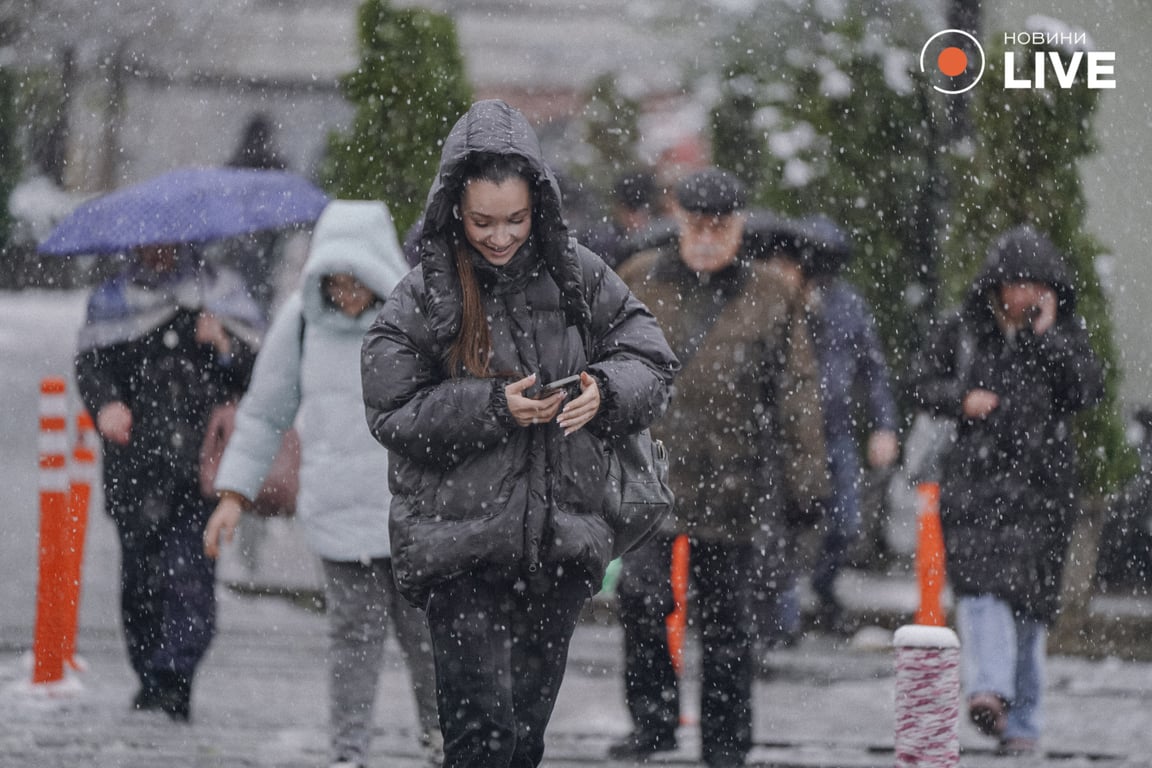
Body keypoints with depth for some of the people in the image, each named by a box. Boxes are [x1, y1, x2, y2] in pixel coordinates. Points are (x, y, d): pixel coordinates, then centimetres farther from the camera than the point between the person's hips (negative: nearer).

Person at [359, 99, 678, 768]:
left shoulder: (578, 277, 4)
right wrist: (493, 408, -19)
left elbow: (652, 366, 8)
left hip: (559, 542, 4)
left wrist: (604, 393, -14)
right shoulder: (423, 297, -5)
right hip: (461, 551, -4)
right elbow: (395, 416, -7)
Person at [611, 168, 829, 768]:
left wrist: (803, 479, 0)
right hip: (649, 466, 0)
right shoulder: (640, 284, 7)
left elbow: (797, 394, 5)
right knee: (641, 593, -15)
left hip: (731, 476, 0)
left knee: (725, 616, 6)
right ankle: (652, 719, 0)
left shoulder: (772, 296, 5)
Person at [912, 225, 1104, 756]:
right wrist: (961, 399, -6)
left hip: (1041, 481, 0)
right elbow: (925, 384, 14)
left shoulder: (1065, 334, 5)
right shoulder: (965, 330, 6)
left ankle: (1021, 719, 11)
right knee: (981, 581, -20)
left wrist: (1047, 334, -13)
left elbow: (1089, 389, -10)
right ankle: (988, 691, -34)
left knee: (1029, 598, 2)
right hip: (976, 473, 0)